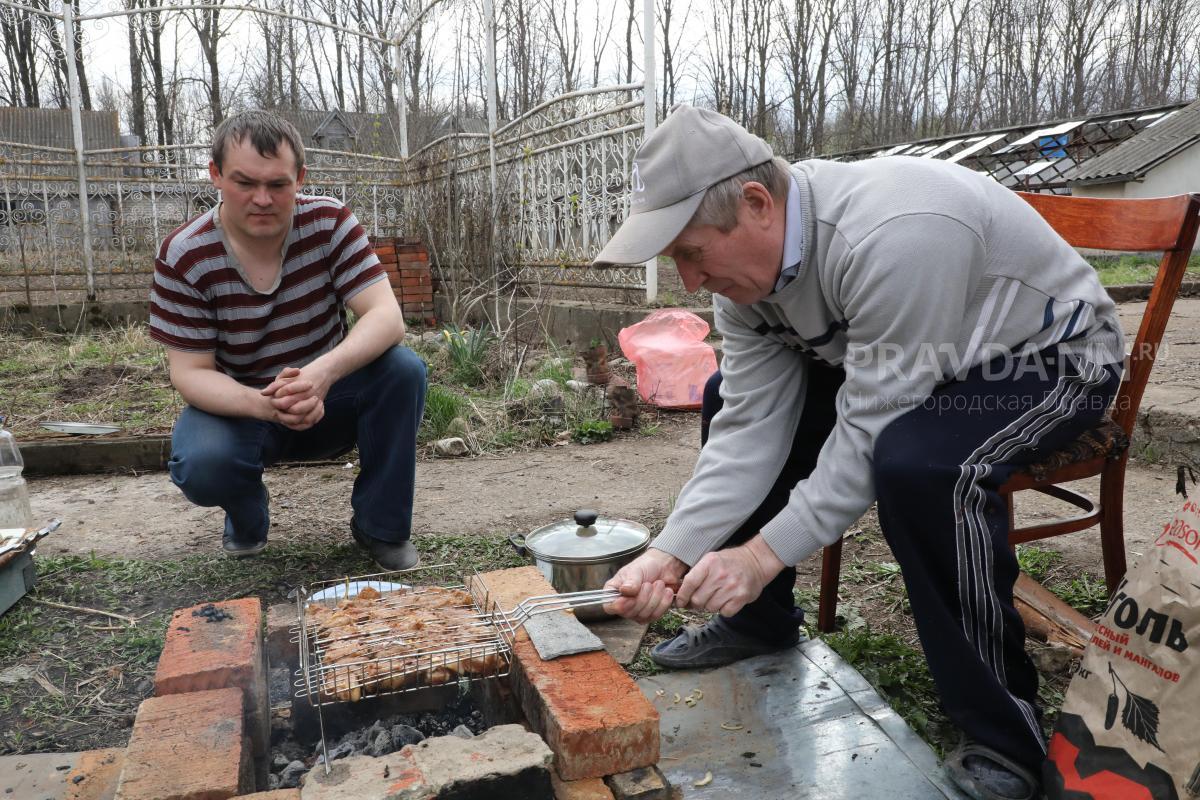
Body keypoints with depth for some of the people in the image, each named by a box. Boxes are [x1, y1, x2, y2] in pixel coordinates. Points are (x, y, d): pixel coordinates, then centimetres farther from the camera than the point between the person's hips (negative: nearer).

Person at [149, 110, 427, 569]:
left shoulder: (329, 222, -14)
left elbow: (387, 317, -24)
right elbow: (190, 372, -16)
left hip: (330, 402, 1)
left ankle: (381, 527, -8)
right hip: (241, 406, -1)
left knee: (404, 370, -28)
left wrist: (324, 372, -44)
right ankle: (247, 516, 8)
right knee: (201, 466, -33)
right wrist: (262, 404, -38)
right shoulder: (184, 256, -16)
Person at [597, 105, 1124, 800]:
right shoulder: (746, 255, -11)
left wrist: (764, 554, -29)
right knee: (728, 399, 2)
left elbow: (870, 429, -32)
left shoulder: (890, 235, -36)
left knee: (917, 460, -38)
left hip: (1051, 354, -7)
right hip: (901, 365, 8)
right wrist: (673, 554, -22)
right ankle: (759, 621, 17)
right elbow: (753, 426, -14)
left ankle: (1005, 731, -16)